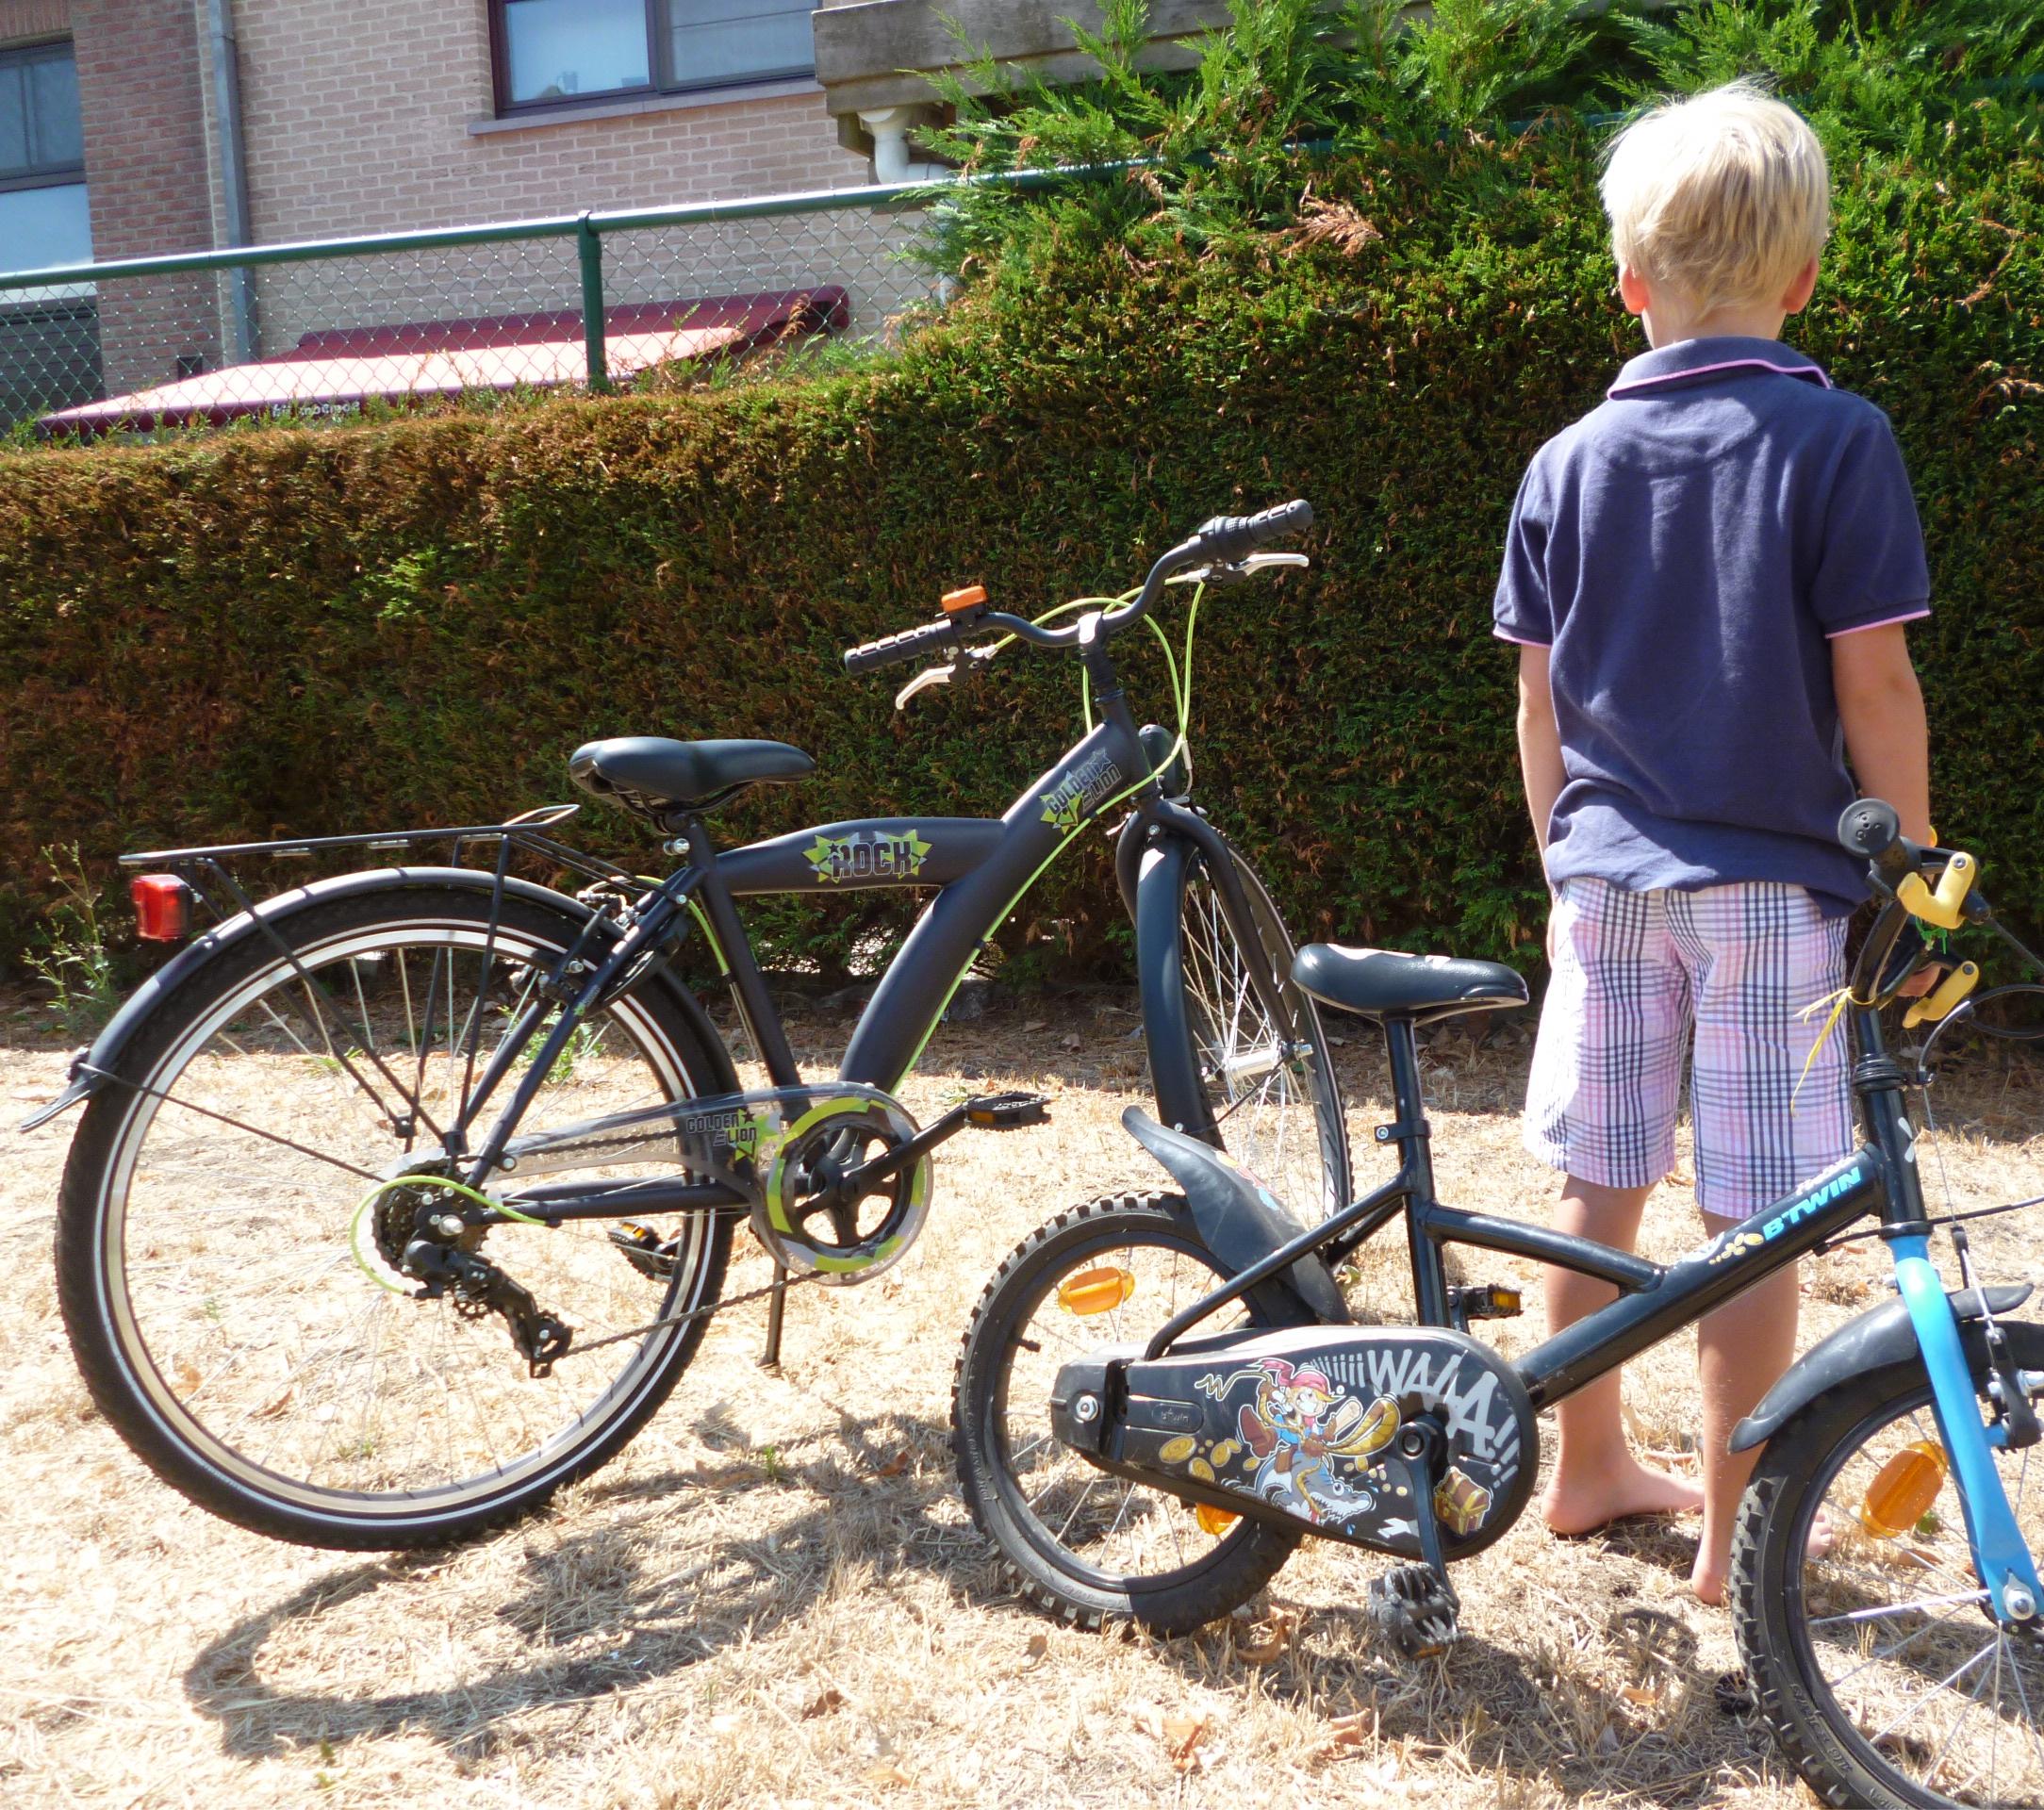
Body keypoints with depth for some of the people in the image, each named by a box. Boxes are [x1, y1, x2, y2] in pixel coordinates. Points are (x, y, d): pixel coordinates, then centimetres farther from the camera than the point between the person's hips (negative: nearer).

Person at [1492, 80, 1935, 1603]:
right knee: (1755, 1221, 4)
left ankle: (1590, 1469, 29)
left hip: (1610, 874, 4)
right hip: (1774, 876, -4)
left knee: (1604, 1189, 14)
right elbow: (1873, 683, -9)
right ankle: (1735, 1534, 15)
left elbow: (1539, 697, 7)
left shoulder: (1569, 464, 5)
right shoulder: (1836, 442, -8)